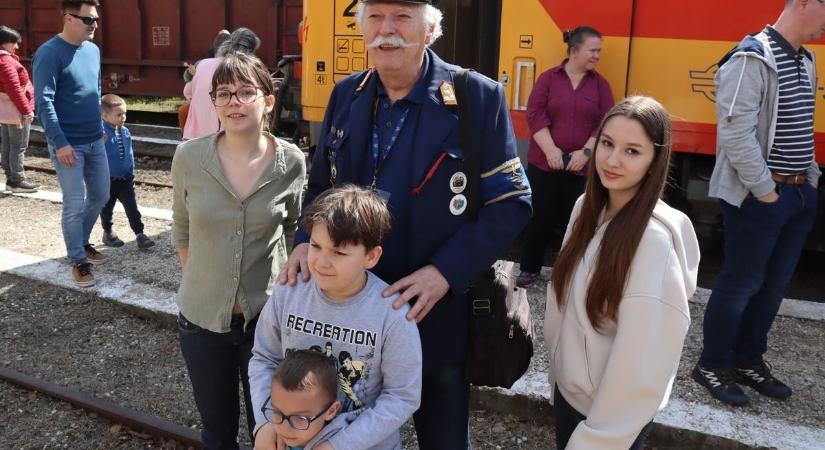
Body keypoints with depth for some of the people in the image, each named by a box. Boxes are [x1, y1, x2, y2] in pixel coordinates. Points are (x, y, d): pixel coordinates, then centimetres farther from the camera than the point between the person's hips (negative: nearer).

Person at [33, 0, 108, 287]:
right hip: (68, 145, -7)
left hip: (95, 141, 7)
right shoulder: (49, 53, -14)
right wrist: (59, 142, -21)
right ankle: (78, 260, 15)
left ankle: (81, 242, 37)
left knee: (100, 196, 16)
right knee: (75, 205, 0)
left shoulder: (93, 50, 8)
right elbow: (43, 102, -18)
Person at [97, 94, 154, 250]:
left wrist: (131, 172, 15)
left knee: (132, 206, 3)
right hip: (108, 179, -5)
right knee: (107, 208, 12)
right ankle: (107, 233, 29)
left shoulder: (125, 132, 3)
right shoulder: (102, 132, -17)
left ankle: (139, 234, 5)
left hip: (125, 178, 5)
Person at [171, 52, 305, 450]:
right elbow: (182, 230, 6)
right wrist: (200, 283, 8)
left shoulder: (291, 163, -12)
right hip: (201, 315, 1)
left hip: (267, 316, -1)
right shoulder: (189, 156, -10)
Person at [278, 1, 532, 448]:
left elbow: (511, 203, -13)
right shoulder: (346, 95, 2)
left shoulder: (478, 97, -13)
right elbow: (322, 185, 11)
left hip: (436, 311, -3)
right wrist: (307, 240, -9)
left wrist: (445, 272, -23)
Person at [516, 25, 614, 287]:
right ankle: (530, 269, 21)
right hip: (544, 164, -1)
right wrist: (550, 150, -15)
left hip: (583, 167, 1)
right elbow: (535, 114, -6)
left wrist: (586, 152, -11)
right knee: (539, 218, 6)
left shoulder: (600, 84, 8)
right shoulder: (548, 78, 3)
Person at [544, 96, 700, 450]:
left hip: (615, 412, -6)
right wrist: (558, 367, 12)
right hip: (567, 389, 6)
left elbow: (643, 360, -23)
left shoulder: (656, 240, -26)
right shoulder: (587, 206, -4)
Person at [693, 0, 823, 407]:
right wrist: (764, 190, -18)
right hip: (759, 196, -9)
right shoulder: (753, 59, -15)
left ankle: (749, 361, 29)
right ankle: (712, 365, 16)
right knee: (741, 283, 1)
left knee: (774, 284, 14)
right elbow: (735, 133, -22)